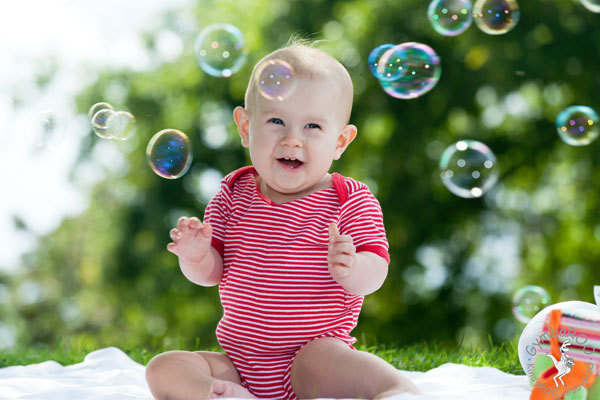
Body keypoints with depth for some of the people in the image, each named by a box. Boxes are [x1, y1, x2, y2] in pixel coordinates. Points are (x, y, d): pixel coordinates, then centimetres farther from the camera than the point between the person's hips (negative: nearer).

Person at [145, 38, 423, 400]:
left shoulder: (352, 201, -5)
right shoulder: (234, 193, 5)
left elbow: (374, 273, -14)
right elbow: (211, 274, 4)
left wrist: (351, 269, -38)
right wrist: (197, 256, -20)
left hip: (311, 359, -4)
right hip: (238, 364, 5)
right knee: (164, 369, -15)